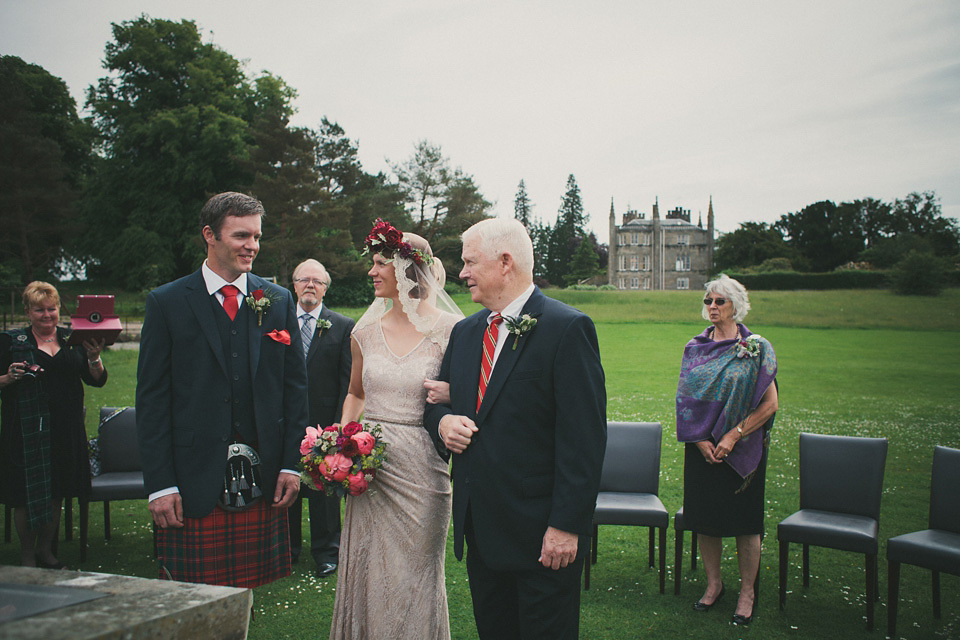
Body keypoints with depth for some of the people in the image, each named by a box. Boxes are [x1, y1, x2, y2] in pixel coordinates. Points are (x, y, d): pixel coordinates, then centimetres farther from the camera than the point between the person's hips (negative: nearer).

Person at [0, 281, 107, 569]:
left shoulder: (72, 340, 8)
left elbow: (97, 381, 3)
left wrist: (94, 359, -15)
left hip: (65, 430, 3)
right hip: (26, 430, -3)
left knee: (57, 494, 11)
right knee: (27, 495, 2)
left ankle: (45, 550, 28)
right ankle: (27, 556, 18)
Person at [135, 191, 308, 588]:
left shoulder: (279, 301, 8)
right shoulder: (167, 303, 0)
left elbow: (295, 385, 10)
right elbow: (152, 399, -2)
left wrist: (291, 464, 3)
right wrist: (160, 484, -7)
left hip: (262, 480, 2)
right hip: (194, 484, -2)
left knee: (247, 591, 8)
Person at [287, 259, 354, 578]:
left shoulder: (343, 327, 0)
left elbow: (348, 381, -2)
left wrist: (339, 423, -8)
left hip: (325, 421, -2)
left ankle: (325, 552, 22)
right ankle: (288, 547, 30)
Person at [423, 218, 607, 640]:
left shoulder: (568, 328, -12)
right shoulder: (465, 332, 11)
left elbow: (583, 438, -16)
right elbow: (437, 400, 21)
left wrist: (566, 525, -19)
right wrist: (442, 421, -3)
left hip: (541, 532, -7)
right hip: (478, 524, 7)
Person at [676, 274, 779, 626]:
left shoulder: (756, 349, -5)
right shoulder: (695, 348, 6)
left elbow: (770, 404, -8)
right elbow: (685, 398, 6)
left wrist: (732, 436, -14)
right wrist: (700, 439, -7)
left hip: (742, 448, -3)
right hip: (701, 447, 3)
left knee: (744, 519, 2)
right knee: (704, 516, 8)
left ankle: (747, 591, 18)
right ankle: (713, 583, 25)